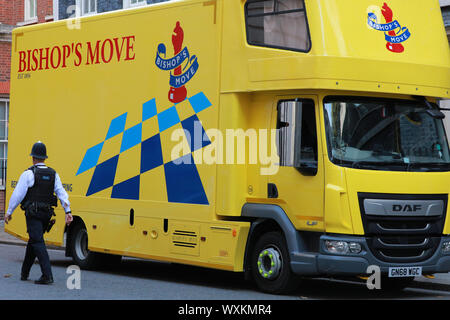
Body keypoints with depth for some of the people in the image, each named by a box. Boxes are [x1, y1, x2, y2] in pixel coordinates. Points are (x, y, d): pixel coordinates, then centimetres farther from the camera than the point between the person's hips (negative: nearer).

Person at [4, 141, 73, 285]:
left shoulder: (28, 174, -9)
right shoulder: (53, 174, 7)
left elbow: (18, 194, -9)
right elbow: (62, 193, 0)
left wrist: (9, 212, 0)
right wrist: (68, 212, -3)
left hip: (33, 214, -6)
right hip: (46, 214, 6)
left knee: (38, 242, -10)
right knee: (33, 241, 19)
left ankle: (47, 275, -21)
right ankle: (24, 272, 29)